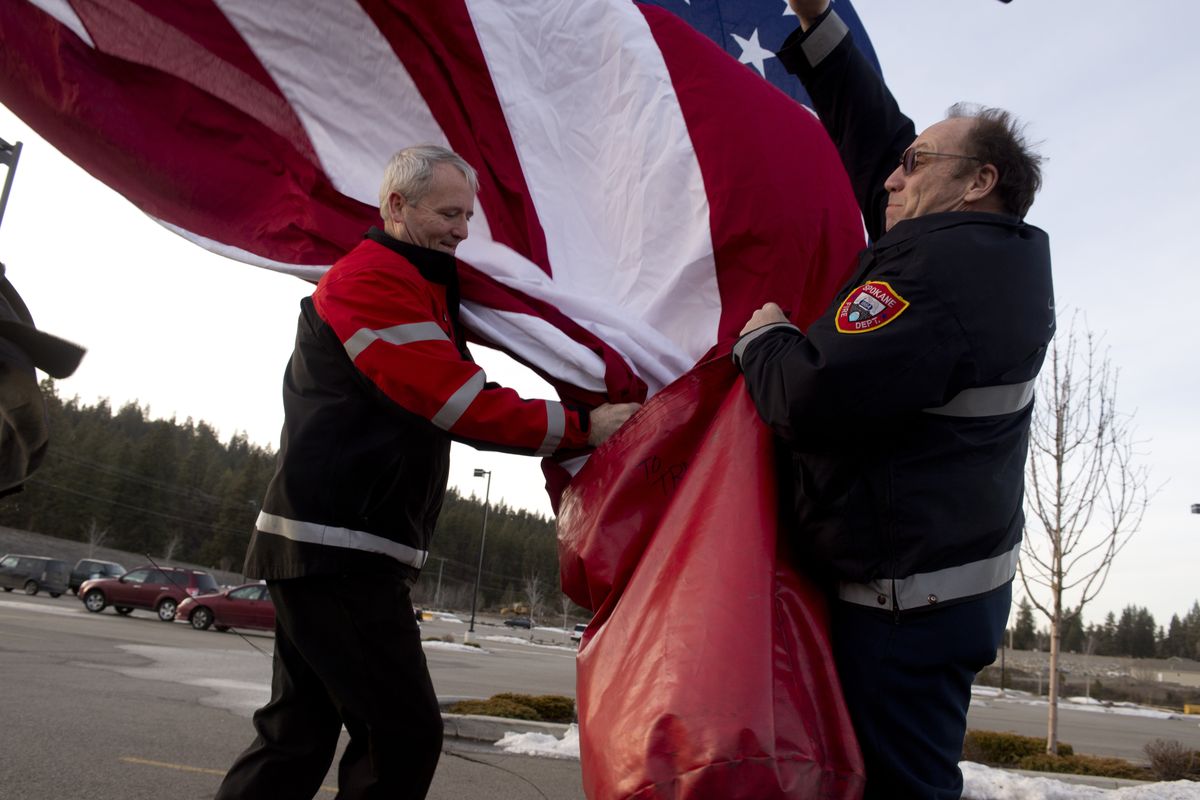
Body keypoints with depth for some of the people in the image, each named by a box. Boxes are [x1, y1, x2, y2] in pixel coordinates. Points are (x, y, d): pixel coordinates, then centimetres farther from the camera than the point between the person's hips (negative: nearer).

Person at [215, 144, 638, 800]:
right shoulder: (373, 278, -12)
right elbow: (463, 405, -20)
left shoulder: (423, 289, 23)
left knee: (300, 734, 14)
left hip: (326, 547, 11)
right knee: (403, 730, -7)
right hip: (338, 549, -11)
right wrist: (582, 427, -15)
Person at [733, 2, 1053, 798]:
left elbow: (816, 402, -28)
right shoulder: (998, 257, 11)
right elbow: (875, 138, 17)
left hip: (903, 600, -10)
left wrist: (764, 335, -7)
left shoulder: (938, 270, -20)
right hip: (957, 578, 10)